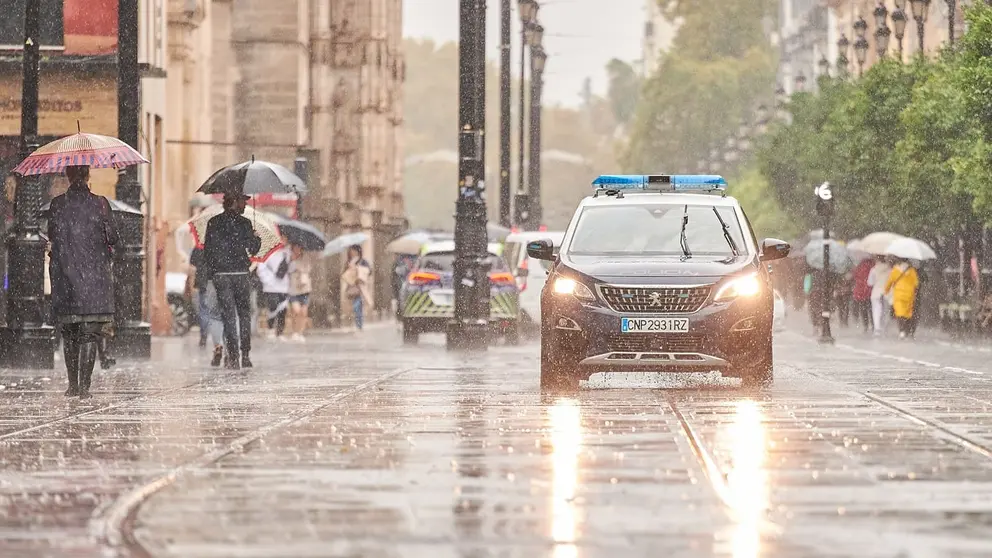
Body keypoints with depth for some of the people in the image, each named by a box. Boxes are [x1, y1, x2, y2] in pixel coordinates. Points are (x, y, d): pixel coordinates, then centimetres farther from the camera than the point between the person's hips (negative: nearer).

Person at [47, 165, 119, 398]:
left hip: (64, 275, 2)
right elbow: (113, 238, -4)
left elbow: (52, 235, 7)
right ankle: (84, 384, -9)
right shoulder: (99, 203, -8)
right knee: (90, 333, -1)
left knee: (69, 333, 13)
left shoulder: (57, 204, -2)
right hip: (95, 276, -2)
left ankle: (73, 384, 15)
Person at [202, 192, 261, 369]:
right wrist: (257, 238, 19)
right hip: (240, 274, -2)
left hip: (220, 275, 2)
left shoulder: (213, 223, 3)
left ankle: (233, 357, -5)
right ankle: (245, 355, 5)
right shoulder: (244, 223, -4)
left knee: (228, 315, 3)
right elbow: (253, 249, -1)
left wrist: (212, 270, 15)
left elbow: (207, 250, 4)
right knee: (244, 314, 11)